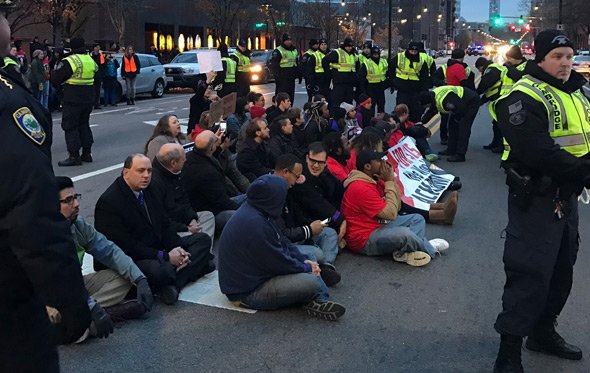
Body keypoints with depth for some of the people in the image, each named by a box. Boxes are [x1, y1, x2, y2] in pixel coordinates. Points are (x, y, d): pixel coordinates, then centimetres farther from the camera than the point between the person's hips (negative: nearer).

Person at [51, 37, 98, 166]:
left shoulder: (70, 61, -14)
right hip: (88, 99, 7)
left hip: (73, 100, -7)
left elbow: (56, 79, -11)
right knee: (84, 124, 17)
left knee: (70, 126, -1)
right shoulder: (91, 60, 8)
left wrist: (54, 72, 11)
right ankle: (87, 153, 19)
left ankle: (74, 156, -3)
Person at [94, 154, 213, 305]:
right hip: (132, 258, -10)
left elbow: (164, 224, 12)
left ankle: (175, 284, -20)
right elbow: (125, 245, -21)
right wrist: (165, 256, -21)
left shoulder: (146, 190, 9)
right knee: (164, 270, -41)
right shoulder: (108, 202, -17)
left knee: (203, 240, 1)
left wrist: (177, 249, -8)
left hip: (158, 249, 10)